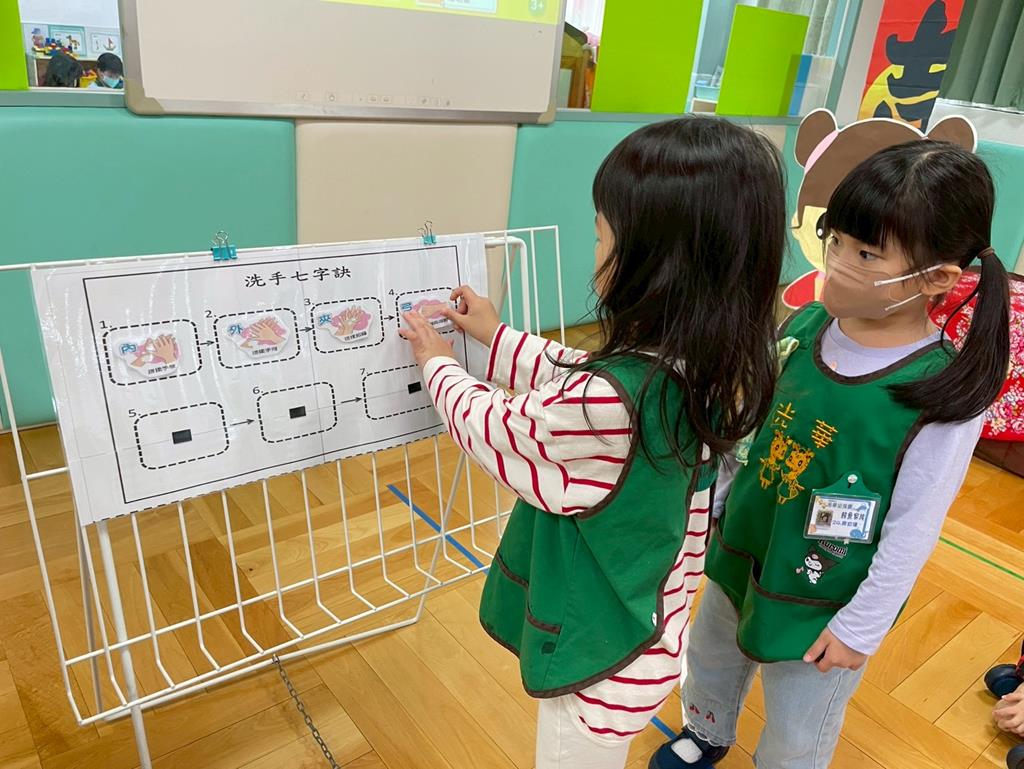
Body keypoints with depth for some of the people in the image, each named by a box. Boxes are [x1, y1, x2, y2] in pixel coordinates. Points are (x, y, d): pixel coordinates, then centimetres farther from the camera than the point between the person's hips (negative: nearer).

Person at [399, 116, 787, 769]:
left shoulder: (612, 403, -38)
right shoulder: (711, 365, -12)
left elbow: (496, 428, -18)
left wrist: (437, 363, 2)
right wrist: (497, 337, 11)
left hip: (601, 654, -7)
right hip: (647, 629, 7)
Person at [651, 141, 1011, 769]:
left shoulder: (945, 395, -26)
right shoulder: (804, 326, -11)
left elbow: (913, 532, -18)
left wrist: (859, 628, -11)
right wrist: (715, 503, 10)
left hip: (823, 604, -5)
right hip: (739, 554, 6)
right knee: (709, 660, 30)